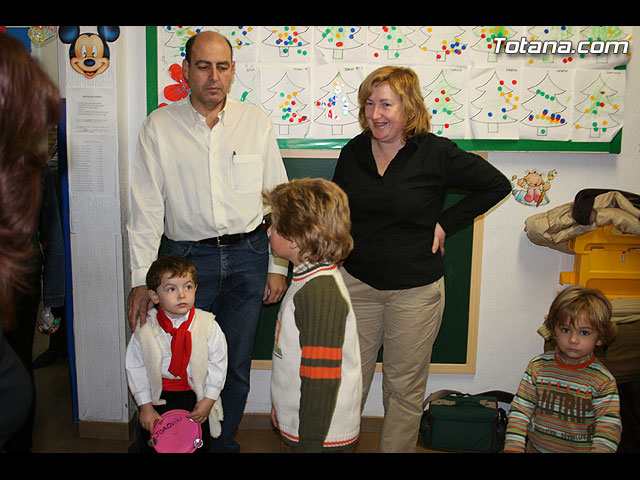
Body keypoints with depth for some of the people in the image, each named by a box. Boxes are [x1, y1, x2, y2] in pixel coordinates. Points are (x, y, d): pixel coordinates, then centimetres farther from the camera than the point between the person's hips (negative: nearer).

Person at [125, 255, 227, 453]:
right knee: (150, 445, 15)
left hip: (196, 399, 0)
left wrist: (209, 399, -8)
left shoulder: (208, 325, -12)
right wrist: (145, 405, -3)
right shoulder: (145, 330, -10)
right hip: (159, 400, 1)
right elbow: (136, 368, -3)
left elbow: (217, 364, -6)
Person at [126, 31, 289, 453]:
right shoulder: (160, 126, 1)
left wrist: (278, 267, 3)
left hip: (248, 256, 1)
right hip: (187, 256, -1)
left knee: (237, 365, 9)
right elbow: (146, 207, -1)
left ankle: (224, 443, 31)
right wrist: (141, 278, -6)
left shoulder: (256, 121, 4)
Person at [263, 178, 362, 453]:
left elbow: (322, 377, -27)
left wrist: (310, 443, -21)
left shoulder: (321, 294, -27)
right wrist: (281, 403, 23)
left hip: (322, 435, -9)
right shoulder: (308, 281, 6)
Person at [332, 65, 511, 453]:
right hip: (357, 282, 3)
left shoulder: (437, 153, -8)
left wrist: (446, 223, -3)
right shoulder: (353, 152, 4)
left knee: (405, 387, 9)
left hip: (416, 290, -3)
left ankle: (396, 449, 28)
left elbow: (497, 185, 2)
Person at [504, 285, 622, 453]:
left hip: (580, 450, 0)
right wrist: (514, 447, -10)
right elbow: (520, 409, 0)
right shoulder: (538, 366, 1)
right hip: (535, 448, 0)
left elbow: (609, 430, -9)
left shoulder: (603, 381, -6)